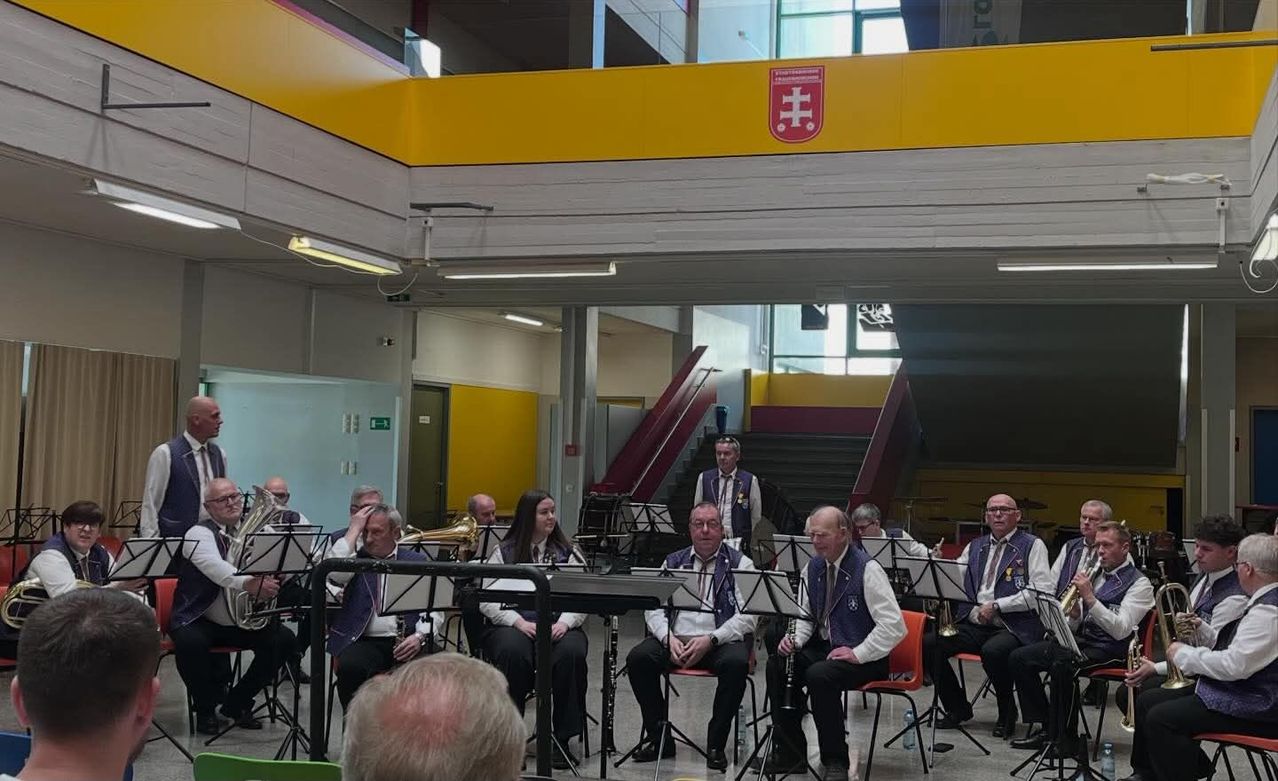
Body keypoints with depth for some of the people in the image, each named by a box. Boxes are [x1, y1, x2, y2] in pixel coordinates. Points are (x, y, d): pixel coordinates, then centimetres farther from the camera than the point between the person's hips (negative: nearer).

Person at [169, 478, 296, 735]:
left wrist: (270, 581, -25)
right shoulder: (200, 533, -9)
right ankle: (205, 710, -8)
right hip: (200, 620, -5)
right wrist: (249, 584, -47)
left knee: (283, 640, -14)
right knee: (190, 643, -34)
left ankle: (237, 703, 4)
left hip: (244, 620, 5)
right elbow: (216, 568, -29)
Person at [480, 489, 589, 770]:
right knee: (513, 651, -36)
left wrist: (564, 622, -15)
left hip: (559, 627, 1)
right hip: (514, 625, -1)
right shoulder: (504, 552, 9)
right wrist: (519, 622, -16)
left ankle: (563, 739, -19)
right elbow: (487, 599, -1)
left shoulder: (568, 552, 14)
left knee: (571, 653, -32)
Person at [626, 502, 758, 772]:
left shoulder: (739, 564, 6)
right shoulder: (673, 562, 16)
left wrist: (710, 640, -19)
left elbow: (746, 616, -5)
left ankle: (716, 744, -17)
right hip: (675, 640, 3)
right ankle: (659, 738, -7)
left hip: (721, 640, -3)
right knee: (638, 658, -23)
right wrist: (669, 639, -12)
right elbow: (653, 608, 8)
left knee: (736, 663, -35)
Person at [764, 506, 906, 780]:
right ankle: (790, 753, -7)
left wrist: (858, 654, -22)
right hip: (823, 649, 7)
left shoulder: (867, 569, -15)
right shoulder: (813, 567, 7)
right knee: (777, 664, -16)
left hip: (862, 657, -7)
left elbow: (894, 624, -19)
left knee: (819, 675, -33)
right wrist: (794, 639, -5)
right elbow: (805, 615, 16)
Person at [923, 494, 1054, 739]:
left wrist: (997, 606, -14)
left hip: (1013, 625, -5)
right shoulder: (975, 547, 21)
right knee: (928, 643, -16)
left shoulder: (1032, 546, 3)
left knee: (993, 651, -37)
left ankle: (1007, 713, -7)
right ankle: (957, 708, 4)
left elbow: (1042, 592, -9)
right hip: (973, 623, 6)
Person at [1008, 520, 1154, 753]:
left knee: (1061, 666, -34)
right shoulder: (1095, 575, 17)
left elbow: (1120, 630, -18)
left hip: (1109, 650, -8)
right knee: (1020, 658, -5)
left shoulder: (1139, 583, -4)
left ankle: (1065, 739, -20)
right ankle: (1045, 728, 0)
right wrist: (1074, 614, -8)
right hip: (1080, 639, 8)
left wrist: (1089, 598, -20)